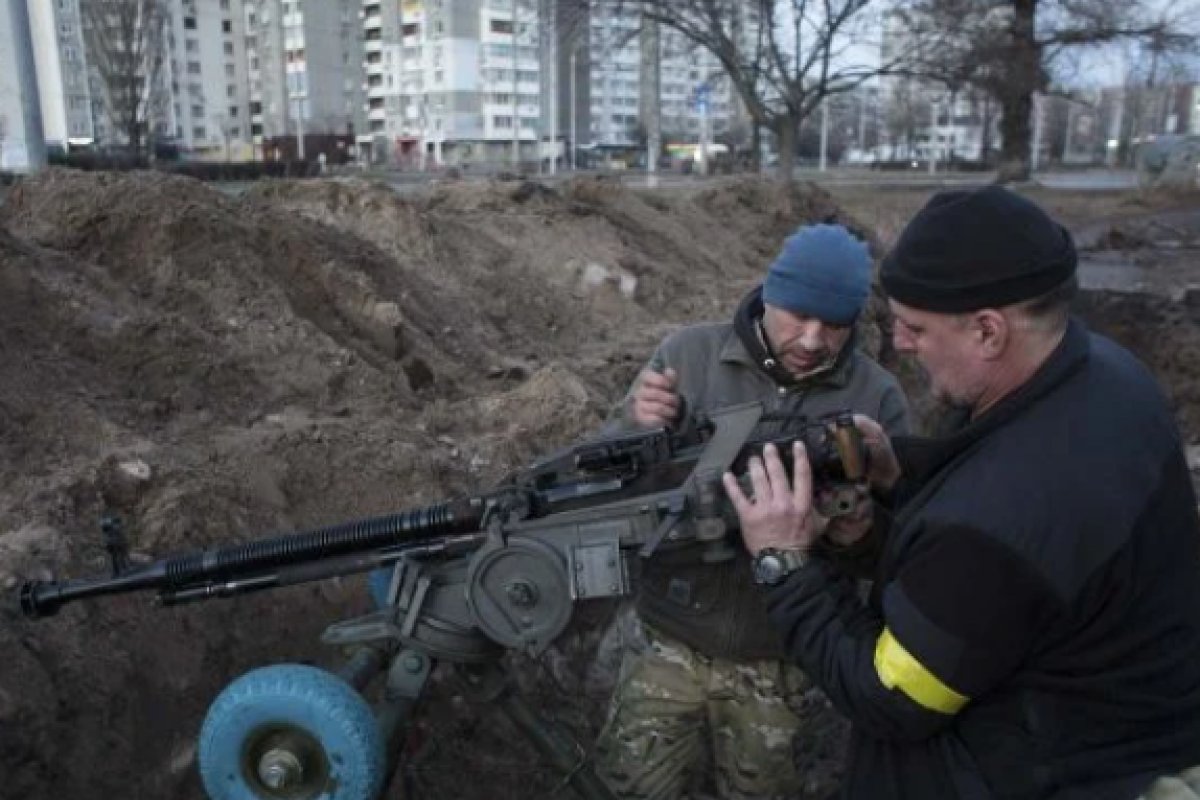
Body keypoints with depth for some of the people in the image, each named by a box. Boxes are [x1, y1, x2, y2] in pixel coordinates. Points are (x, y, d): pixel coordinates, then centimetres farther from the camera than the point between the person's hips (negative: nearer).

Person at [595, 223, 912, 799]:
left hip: (780, 659, 0)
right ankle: (693, 748, 37)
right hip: (670, 638, 0)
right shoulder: (688, 354, -8)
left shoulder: (878, 398, -8)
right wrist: (638, 427, -27)